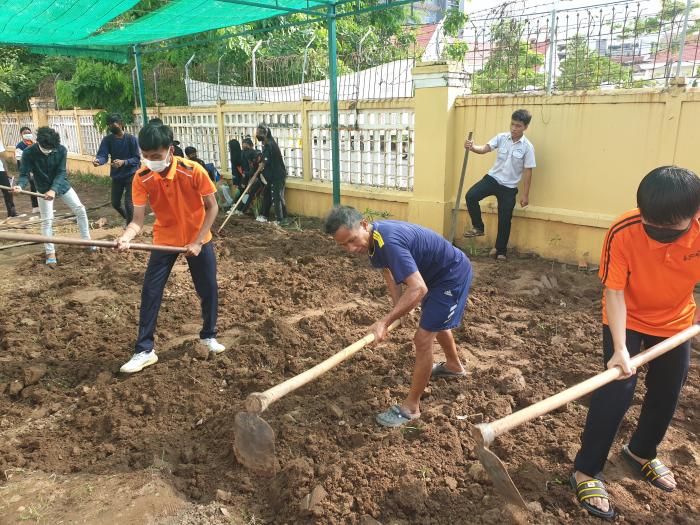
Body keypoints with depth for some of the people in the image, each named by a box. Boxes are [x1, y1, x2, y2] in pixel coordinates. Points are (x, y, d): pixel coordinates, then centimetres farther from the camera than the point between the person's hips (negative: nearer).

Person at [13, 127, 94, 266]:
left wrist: (53, 189, -33)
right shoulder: (29, 153, -21)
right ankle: (50, 253, 8)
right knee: (47, 220, -1)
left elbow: (60, 173, -19)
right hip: (43, 189, -2)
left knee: (80, 210, 1)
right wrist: (20, 185, -40)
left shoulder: (61, 150, -18)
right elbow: (24, 174, -17)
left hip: (61, 185, 2)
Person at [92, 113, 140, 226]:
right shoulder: (107, 140, -3)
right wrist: (98, 160, -38)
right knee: (115, 203, 12)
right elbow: (102, 155, -14)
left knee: (128, 203, -10)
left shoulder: (131, 139, -12)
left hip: (130, 175, -5)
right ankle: (128, 219, 40)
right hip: (116, 176, 5)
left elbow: (137, 158, -14)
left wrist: (123, 162, -31)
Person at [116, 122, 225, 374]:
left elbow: (212, 207, -14)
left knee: (209, 290, 8)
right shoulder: (142, 178, -18)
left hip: (198, 239, -1)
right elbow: (138, 219, -19)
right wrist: (126, 237, -41)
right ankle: (144, 351, 10)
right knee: (150, 292, -3)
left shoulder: (193, 171, -24)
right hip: (164, 239, 1)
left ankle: (208, 336, 32)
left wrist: (198, 242, -19)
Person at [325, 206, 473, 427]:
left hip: (453, 275, -10)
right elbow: (387, 267, 6)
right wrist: (397, 306, -5)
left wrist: (385, 321, -42)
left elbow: (418, 289, -44)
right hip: (437, 273, 10)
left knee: (423, 339, -10)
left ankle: (411, 407, 6)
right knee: (435, 321, 31)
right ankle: (454, 366, 59)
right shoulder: (374, 237, -10)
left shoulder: (389, 242, -38)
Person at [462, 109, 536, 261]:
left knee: (505, 220, 4)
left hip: (509, 187, -2)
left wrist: (525, 194, -5)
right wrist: (472, 147, -37)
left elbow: (527, 171, -6)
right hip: (492, 178, 2)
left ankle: (500, 250, 22)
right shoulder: (501, 137, -4)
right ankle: (478, 227, -2)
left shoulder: (527, 147, -10)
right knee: (471, 196, -23)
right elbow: (485, 149, -14)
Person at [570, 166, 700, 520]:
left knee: (667, 394, 15)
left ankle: (641, 452, 42)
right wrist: (620, 349, -35)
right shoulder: (622, 232, -32)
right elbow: (614, 292, -28)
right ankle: (586, 470, 4)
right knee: (617, 390, -12)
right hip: (627, 320, -4)